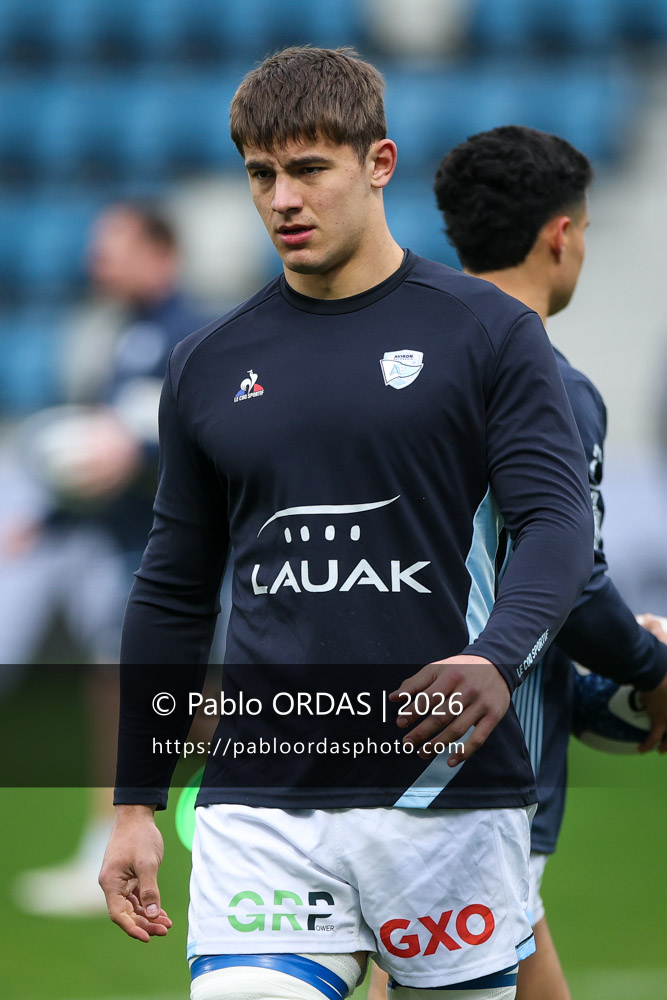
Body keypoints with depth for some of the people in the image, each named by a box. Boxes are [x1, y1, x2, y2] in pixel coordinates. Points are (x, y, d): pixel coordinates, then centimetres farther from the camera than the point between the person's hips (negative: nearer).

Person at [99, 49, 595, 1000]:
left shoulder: (487, 332, 3)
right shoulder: (209, 366, 12)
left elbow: (559, 520, -7)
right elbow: (173, 596, 19)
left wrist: (495, 659, -27)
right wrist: (136, 802, 15)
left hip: (447, 789, -2)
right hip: (259, 805, 2)